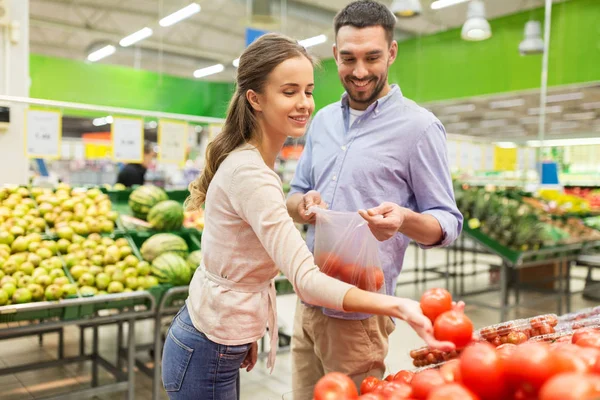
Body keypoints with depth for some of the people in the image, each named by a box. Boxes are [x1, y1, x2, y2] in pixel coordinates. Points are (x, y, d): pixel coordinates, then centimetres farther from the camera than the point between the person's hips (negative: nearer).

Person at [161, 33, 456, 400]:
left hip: (224, 341, 9)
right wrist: (398, 306, -41)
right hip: (207, 354, -9)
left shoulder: (252, 160, 4)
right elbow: (306, 279, -33)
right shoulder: (249, 173, -26)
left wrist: (247, 332, 14)